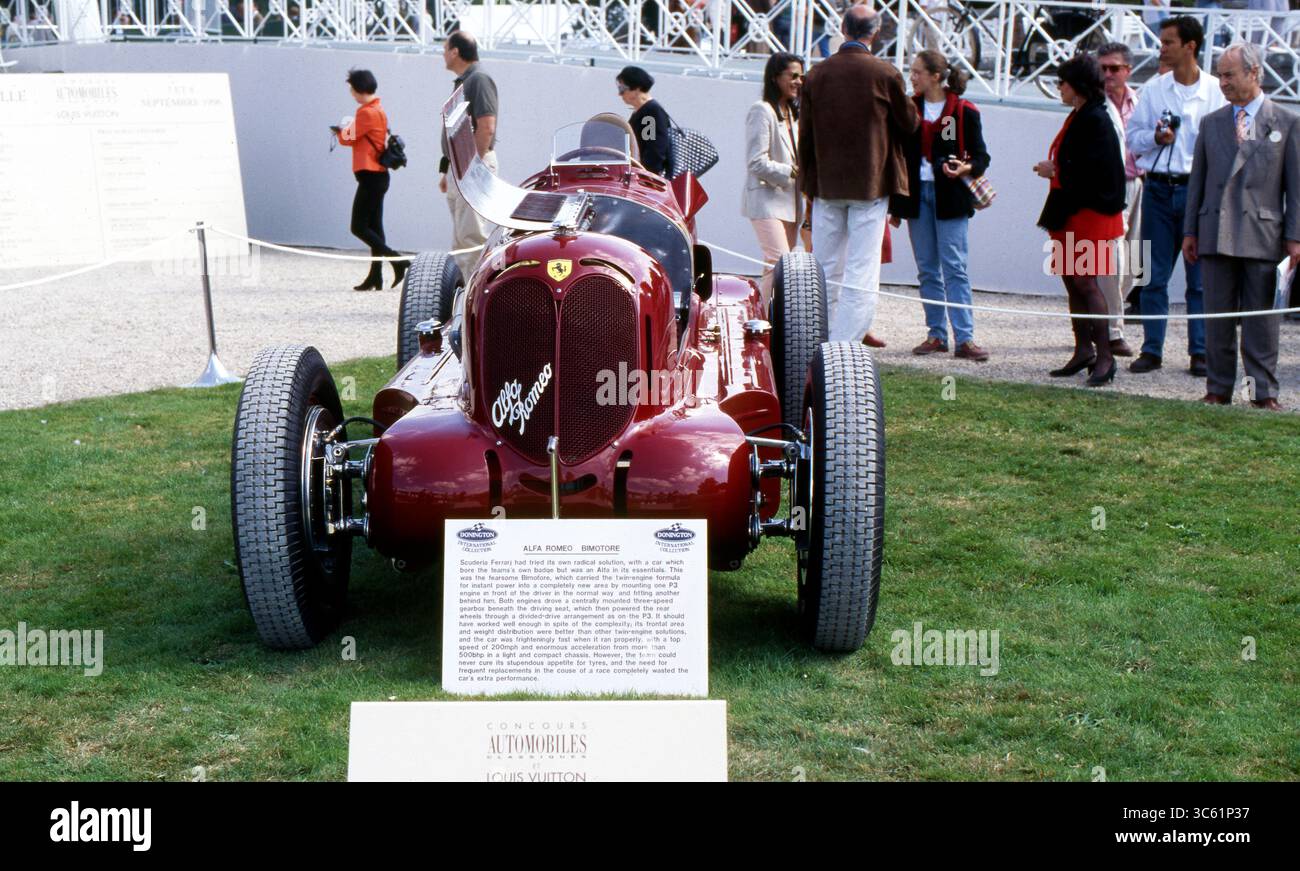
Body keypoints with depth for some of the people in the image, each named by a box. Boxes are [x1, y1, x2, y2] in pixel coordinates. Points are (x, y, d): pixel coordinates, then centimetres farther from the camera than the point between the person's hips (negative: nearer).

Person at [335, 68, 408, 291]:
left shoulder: (368, 112, -14)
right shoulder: (378, 110, 17)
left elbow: (348, 138, -8)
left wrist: (340, 131, 11)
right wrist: (346, 131, 7)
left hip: (370, 176, -10)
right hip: (378, 175, 10)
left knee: (359, 227, -8)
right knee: (373, 227, 10)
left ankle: (397, 260, -13)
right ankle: (376, 277, 11)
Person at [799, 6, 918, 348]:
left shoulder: (816, 74, 1)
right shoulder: (885, 74, -8)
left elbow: (805, 134, 6)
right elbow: (909, 123, 3)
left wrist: (808, 183, 14)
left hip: (826, 184, 4)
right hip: (871, 184, -4)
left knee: (826, 270, 13)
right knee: (862, 274, -3)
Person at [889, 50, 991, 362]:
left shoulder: (964, 112, -3)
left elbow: (981, 156, 0)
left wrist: (966, 168, -24)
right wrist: (895, 205, 10)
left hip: (950, 196, -4)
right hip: (916, 193, 4)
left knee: (954, 267, -8)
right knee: (927, 268, 7)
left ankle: (964, 338, -8)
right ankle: (937, 334, 14)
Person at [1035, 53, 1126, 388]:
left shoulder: (1096, 120, -16)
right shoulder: (1078, 117, 14)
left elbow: (1094, 171, -23)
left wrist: (1056, 171, -13)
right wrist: (1054, 169, 7)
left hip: (1089, 213, -10)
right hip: (1070, 212, 10)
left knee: (1085, 282, -10)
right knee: (1071, 280, 12)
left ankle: (1104, 357, -6)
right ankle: (1084, 350, 20)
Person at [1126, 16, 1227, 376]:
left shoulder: (1215, 91, 1)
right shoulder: (1152, 89, 8)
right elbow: (1132, 137, 11)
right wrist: (1155, 138, -9)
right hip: (1158, 188, 2)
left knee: (1201, 276, 1)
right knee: (1153, 275, 3)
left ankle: (1200, 352, 8)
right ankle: (1151, 350, 11)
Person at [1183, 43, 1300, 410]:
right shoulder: (1211, 123, 12)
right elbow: (1197, 181, 13)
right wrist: (1189, 230, 8)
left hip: (1262, 235, -2)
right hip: (1216, 235, 3)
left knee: (1261, 318, 1)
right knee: (1218, 318, 6)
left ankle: (1264, 392, 8)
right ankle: (1218, 389, 14)